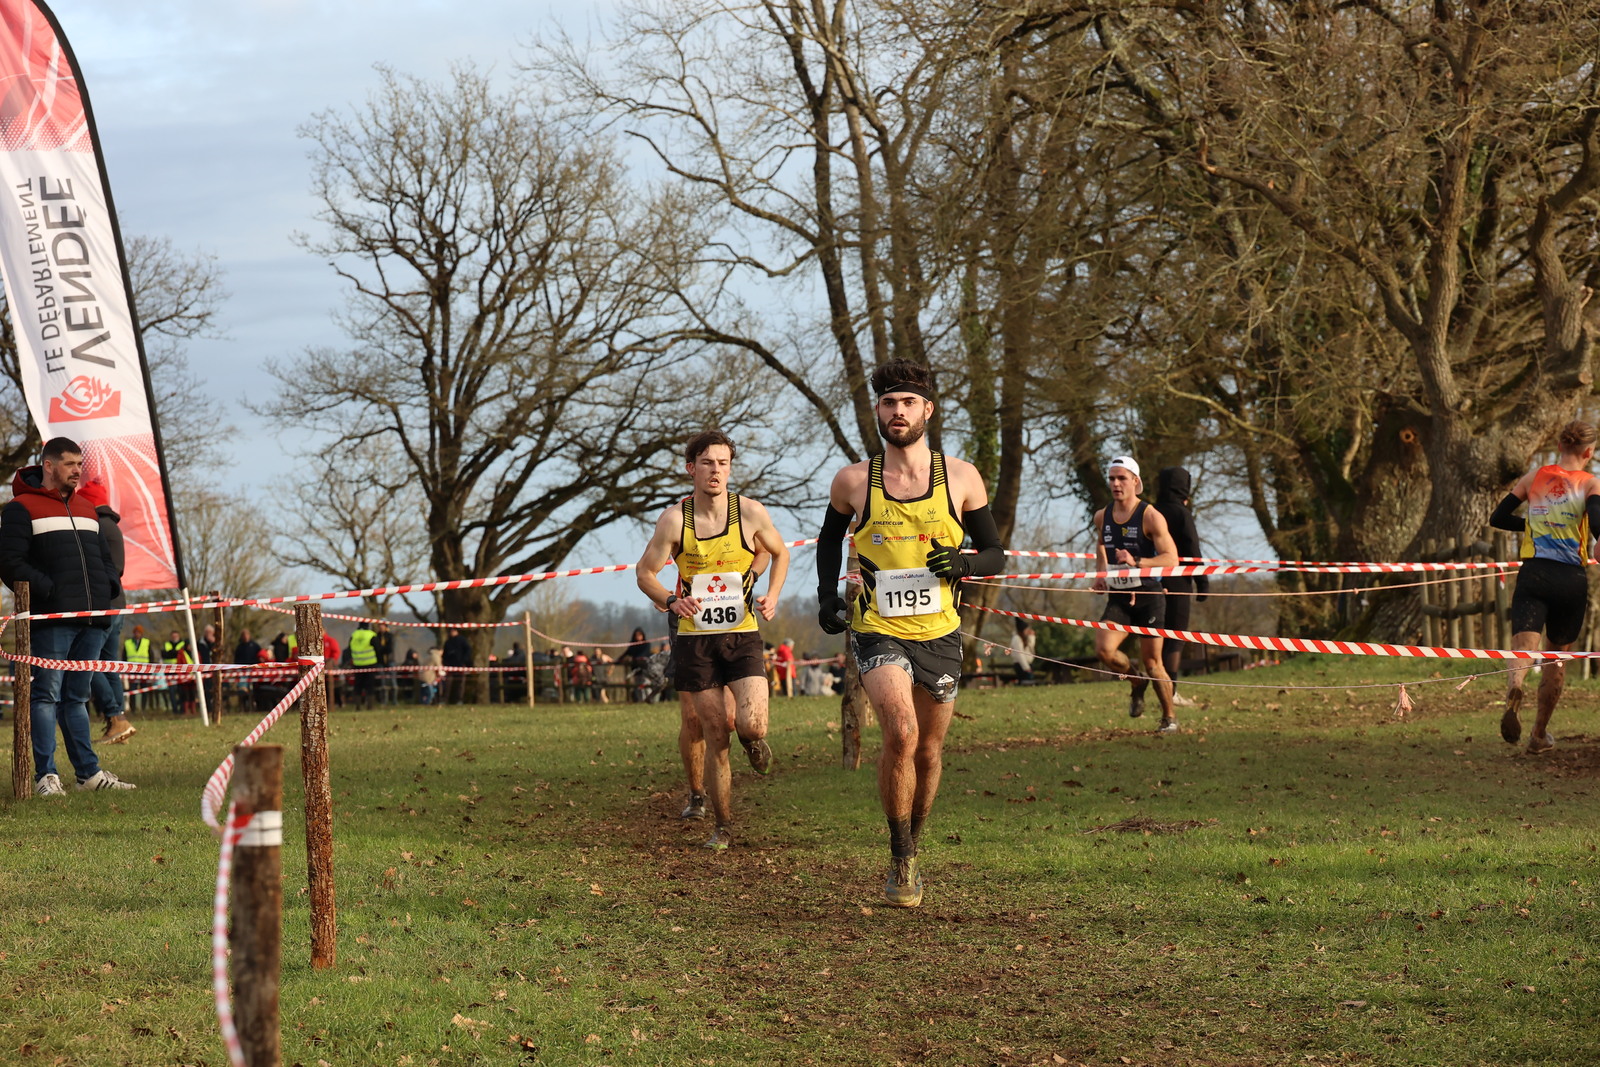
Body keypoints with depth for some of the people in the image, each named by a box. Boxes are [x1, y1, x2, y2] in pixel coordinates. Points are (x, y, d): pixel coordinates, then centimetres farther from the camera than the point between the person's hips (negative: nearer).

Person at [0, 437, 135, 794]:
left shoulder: (85, 508, 21)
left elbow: (104, 556, 29)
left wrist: (109, 586, 9)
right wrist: (47, 591, -17)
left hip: (92, 619, 7)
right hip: (52, 618, -7)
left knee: (77, 697, 12)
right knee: (47, 695, -6)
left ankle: (89, 772, 14)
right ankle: (46, 776, -6)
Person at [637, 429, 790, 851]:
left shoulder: (751, 513, -4)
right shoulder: (675, 519, -6)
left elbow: (780, 553, 13)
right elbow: (645, 572, 0)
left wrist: (772, 595, -4)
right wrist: (671, 602, -19)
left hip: (742, 637, 0)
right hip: (695, 639, 0)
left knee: (751, 725, -18)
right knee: (715, 736, 0)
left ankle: (753, 738, 22)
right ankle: (723, 827, 14)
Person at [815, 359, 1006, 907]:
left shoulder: (961, 478, -1)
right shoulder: (853, 482, -2)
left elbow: (995, 554, 7)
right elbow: (830, 537, 18)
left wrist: (962, 563, -15)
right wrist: (827, 595, 5)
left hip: (939, 634, 2)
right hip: (878, 632, -2)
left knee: (928, 753, 10)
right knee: (901, 732, -24)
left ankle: (911, 851, 35)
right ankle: (899, 861, -11)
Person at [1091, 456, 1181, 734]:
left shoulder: (1150, 516, -10)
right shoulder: (1102, 517, 6)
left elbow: (1171, 559, -16)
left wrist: (1137, 562, -29)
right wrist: (1102, 574, 14)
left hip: (1148, 596, -4)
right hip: (1118, 597, 4)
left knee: (1152, 661, -1)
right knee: (1104, 649, -18)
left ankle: (1169, 718, 18)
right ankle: (1136, 683, 13)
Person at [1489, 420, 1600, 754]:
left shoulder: (1533, 479, 10)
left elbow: (1498, 519, 15)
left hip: (1533, 575, 1)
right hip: (1571, 579, -1)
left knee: (1523, 648, -12)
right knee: (1556, 657, 15)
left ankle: (1514, 691, -47)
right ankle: (1539, 735, 23)